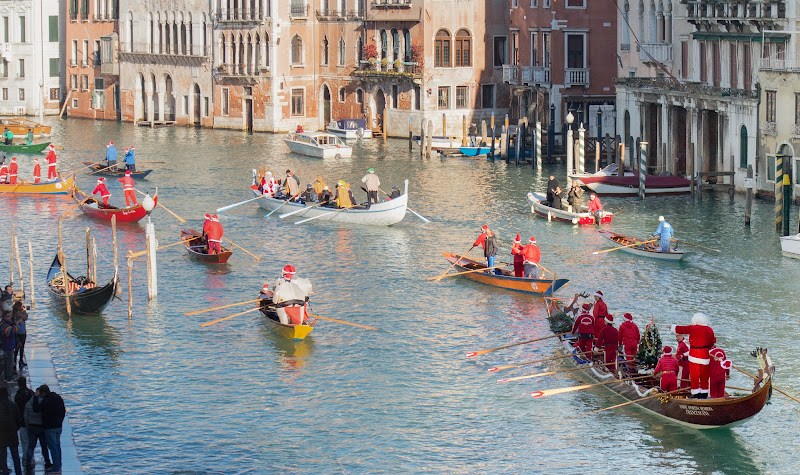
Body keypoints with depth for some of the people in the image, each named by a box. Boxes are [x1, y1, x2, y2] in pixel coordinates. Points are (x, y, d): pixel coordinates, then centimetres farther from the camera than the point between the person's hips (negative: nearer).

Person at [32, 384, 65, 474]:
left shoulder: (46, 401, -19)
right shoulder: (59, 398, 9)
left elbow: (36, 409, -21)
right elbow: (63, 411, 16)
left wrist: (36, 397, -13)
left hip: (50, 427, -8)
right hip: (58, 426, 8)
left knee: (53, 447, -3)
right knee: (57, 445, 17)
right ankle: (58, 466, 24)